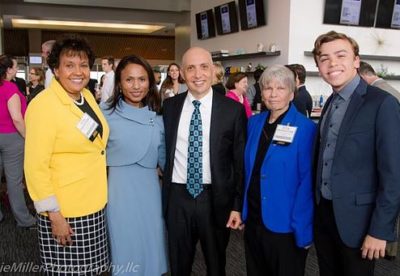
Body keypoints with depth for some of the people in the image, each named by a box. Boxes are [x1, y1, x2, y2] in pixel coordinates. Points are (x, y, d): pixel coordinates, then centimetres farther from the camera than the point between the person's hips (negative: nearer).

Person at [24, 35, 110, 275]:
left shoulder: (88, 95, 5)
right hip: (64, 211, -7)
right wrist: (54, 215, -18)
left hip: (95, 205, 7)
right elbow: (36, 167, -19)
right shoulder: (44, 104, -18)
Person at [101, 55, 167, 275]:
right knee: (125, 248, 11)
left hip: (150, 187, 3)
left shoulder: (157, 115, 2)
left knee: (152, 244, 16)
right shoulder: (106, 113, -9)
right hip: (120, 188, -3)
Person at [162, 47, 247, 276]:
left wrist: (238, 205, -5)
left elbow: (240, 161, -4)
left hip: (216, 199, -2)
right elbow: (164, 151, 8)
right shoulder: (170, 106, 2)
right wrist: (162, 193, 6)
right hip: (177, 197, 2)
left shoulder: (233, 110, -6)